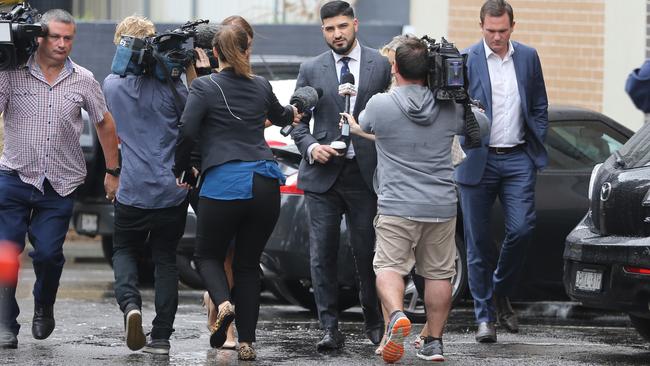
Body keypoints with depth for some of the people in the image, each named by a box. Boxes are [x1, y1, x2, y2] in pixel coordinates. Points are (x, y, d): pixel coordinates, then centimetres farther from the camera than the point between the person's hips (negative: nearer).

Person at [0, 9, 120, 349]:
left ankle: (43, 309, 22)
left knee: (48, 253, -7)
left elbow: (104, 123, 17)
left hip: (59, 184, 1)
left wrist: (112, 171, 18)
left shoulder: (83, 81, 4)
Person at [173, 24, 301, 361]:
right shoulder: (261, 87, 13)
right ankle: (246, 342, 6)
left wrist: (179, 170, 5)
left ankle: (223, 303, -17)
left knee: (208, 255, 13)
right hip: (265, 185, 4)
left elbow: (187, 132, -12)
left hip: (223, 183, -4)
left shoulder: (204, 87, -2)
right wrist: (291, 114, 59)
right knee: (248, 264, 13)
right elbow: (279, 115, 35)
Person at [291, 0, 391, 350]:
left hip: (365, 173, -1)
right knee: (322, 254, -1)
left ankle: (375, 323, 19)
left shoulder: (380, 66, 3)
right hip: (323, 174, 1)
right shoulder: (311, 69, 6)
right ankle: (330, 328, 4)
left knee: (367, 252, 3)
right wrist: (311, 147, -10)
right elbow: (297, 121, 10)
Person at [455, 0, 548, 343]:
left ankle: (501, 293, 14)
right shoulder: (465, 60, -3)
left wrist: (536, 147, 7)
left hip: (517, 159, 2)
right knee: (478, 241, 1)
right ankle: (485, 316, 9)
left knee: (521, 229, -11)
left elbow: (539, 106, 14)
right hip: (478, 161, -2)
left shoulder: (528, 57, 7)